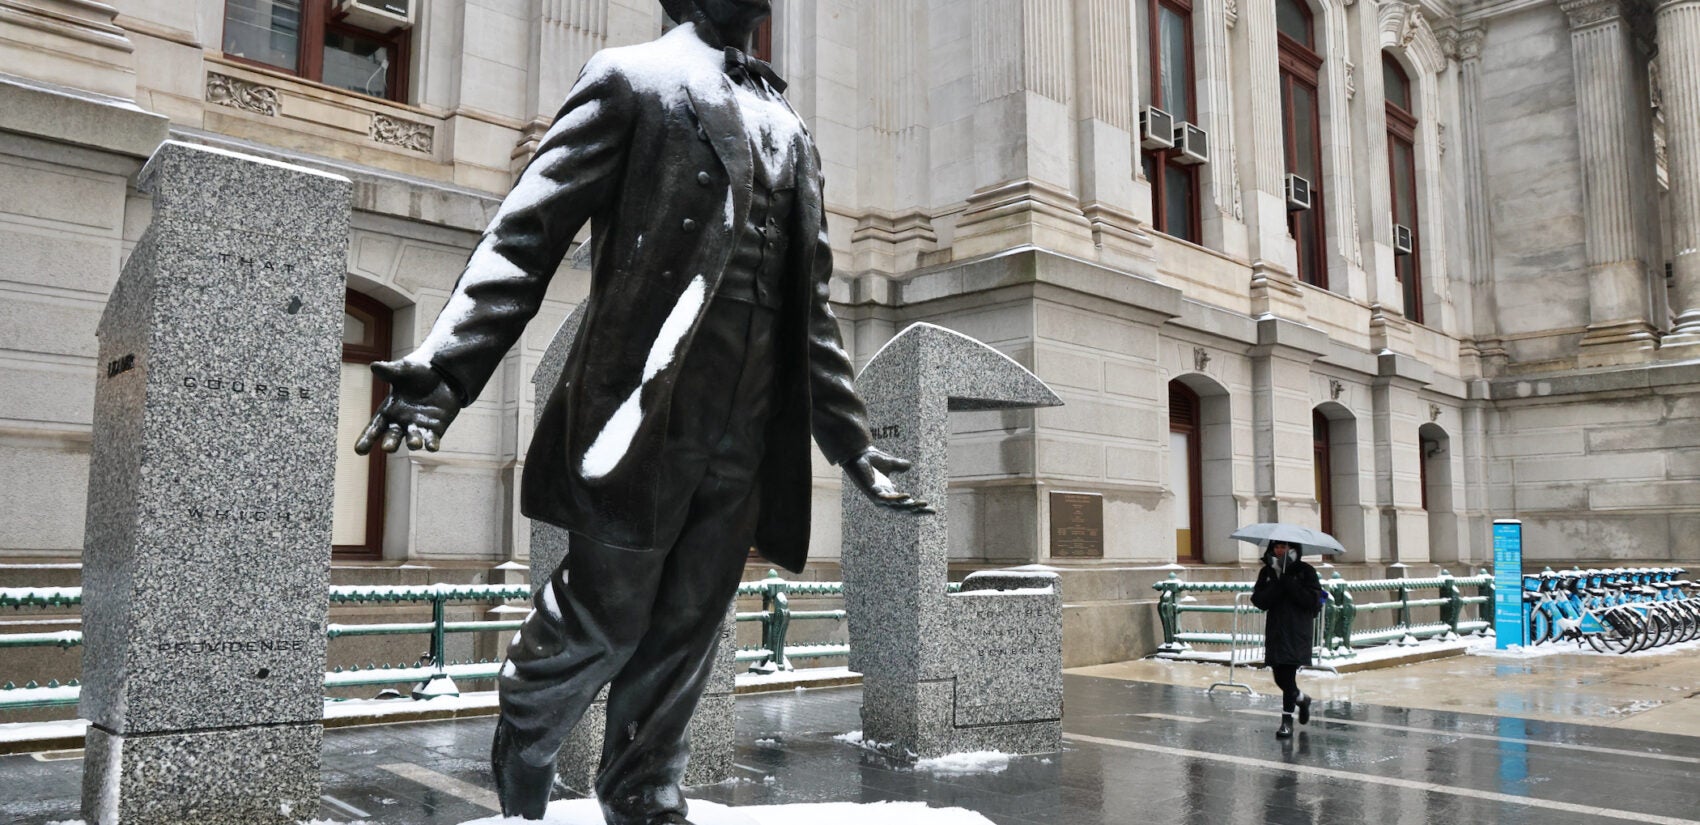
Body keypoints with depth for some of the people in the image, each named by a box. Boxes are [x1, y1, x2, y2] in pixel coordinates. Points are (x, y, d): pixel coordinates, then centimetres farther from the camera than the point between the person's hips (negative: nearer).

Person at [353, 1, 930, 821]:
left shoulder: (791, 130, 20)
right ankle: (522, 741, 37)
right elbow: (528, 232, -5)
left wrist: (851, 441, 18)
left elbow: (810, 304, 21)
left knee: (683, 638, 9)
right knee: (606, 617, 6)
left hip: (748, 440, 5)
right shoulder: (631, 77, 4)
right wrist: (443, 369, -18)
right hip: (643, 412, -5)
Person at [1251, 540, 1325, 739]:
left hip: (1298, 633, -4)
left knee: (1288, 675, -9)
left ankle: (1287, 720, 2)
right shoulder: (1266, 572, 7)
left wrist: (1289, 583, -17)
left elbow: (1313, 601, -13)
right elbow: (1259, 601, -2)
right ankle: (1302, 699, 38)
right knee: (1280, 677, 9)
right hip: (1275, 632, 4)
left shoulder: (1305, 571, -3)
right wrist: (1277, 585, -14)